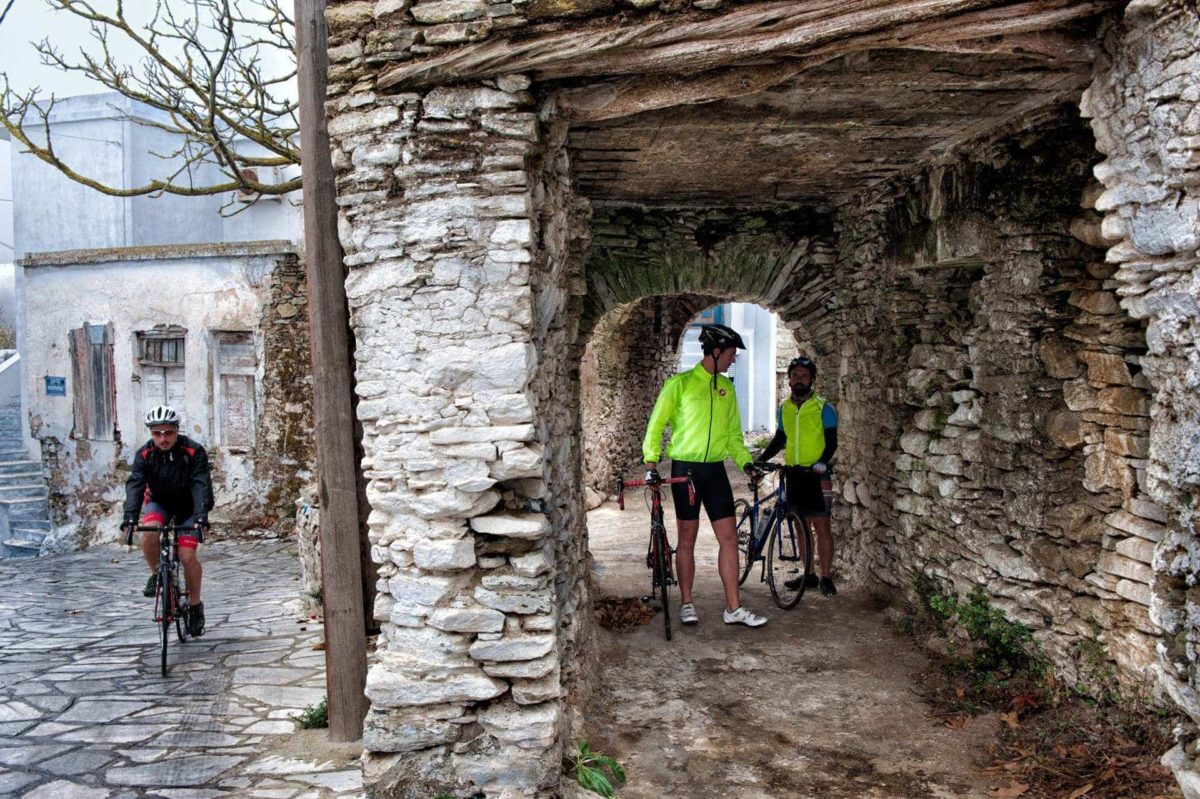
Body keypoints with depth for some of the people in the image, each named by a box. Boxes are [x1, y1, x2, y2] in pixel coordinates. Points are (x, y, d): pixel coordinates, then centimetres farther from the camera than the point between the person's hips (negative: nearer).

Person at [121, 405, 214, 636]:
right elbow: (135, 485, -28)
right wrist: (130, 517, -44)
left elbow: (201, 485, -33)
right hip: (159, 502, 2)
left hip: (187, 506, -2)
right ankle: (156, 573, -3)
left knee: (187, 555, -15)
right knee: (149, 531, -31)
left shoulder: (194, 452, -25)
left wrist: (201, 516, -48)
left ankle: (195, 605, 5)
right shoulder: (145, 454, -18)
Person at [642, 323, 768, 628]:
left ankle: (734, 608, 6)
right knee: (687, 539, 4)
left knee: (729, 537, 0)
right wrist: (651, 462, -11)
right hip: (685, 468, -4)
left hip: (715, 469, 5)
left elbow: (733, 434, 16)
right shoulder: (680, 383, -6)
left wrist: (746, 462, 2)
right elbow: (657, 424, -4)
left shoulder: (727, 387, 10)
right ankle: (687, 604, 16)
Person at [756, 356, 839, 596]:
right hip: (793, 474, 5)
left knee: (821, 526, -5)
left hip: (816, 475, -5)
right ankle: (809, 575, 18)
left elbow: (831, 442, -7)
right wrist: (760, 460, 6)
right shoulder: (784, 408, 10)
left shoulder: (823, 407, -5)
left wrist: (822, 462, -24)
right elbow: (779, 439, 17)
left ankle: (826, 577, 1)